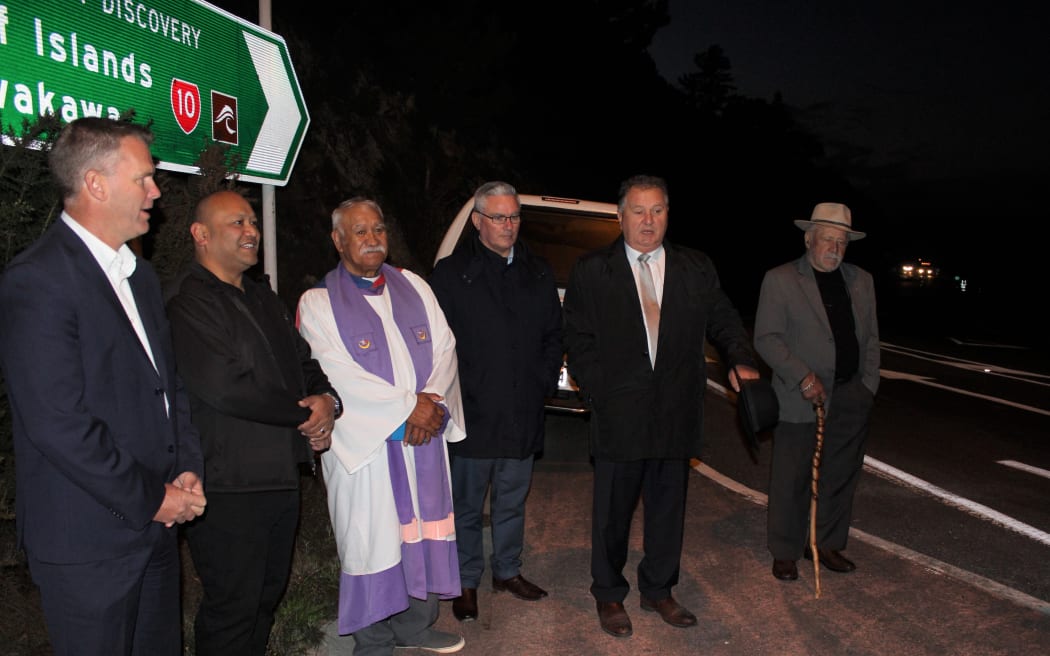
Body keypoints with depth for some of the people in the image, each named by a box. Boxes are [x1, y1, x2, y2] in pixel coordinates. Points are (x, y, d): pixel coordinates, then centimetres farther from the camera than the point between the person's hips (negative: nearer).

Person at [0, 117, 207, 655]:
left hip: (156, 526, 8)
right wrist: (150, 499, -14)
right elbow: (58, 423, -21)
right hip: (88, 541, -8)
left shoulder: (140, 275, 12)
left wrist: (187, 469, 0)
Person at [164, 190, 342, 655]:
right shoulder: (188, 305, -15)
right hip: (229, 489, -8)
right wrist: (306, 414, -14)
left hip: (281, 476, 8)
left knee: (268, 594, 21)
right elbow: (226, 389, -24)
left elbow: (305, 362, 16)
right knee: (232, 606, 6)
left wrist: (327, 400, -7)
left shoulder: (263, 298, 14)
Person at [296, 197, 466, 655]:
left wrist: (432, 400, -13)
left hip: (425, 435, 5)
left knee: (424, 529, 12)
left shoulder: (413, 287, 11)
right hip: (365, 442, -4)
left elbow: (444, 347, 5)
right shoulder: (318, 303, -3)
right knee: (373, 538, 3)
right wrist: (406, 406, -17)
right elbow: (335, 374, -14)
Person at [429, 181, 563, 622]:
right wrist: (460, 395, -10)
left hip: (524, 415, 4)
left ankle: (508, 571, 34)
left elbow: (553, 334, 14)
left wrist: (544, 382, 3)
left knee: (512, 502, 18)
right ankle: (466, 582, 24)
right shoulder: (451, 273, -4)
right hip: (473, 416, -4)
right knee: (467, 506, 8)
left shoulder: (538, 273, 10)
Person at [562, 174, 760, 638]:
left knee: (668, 508, 15)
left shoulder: (697, 269, 7)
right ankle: (608, 595, 30)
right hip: (618, 416, -2)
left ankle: (658, 590, 36)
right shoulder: (590, 272, -1)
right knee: (612, 511, 10)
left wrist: (740, 360, -8)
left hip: (676, 416, 3)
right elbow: (578, 341, -1)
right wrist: (599, 394, -9)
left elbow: (723, 321, 11)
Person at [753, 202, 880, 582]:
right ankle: (785, 552, 17)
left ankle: (827, 545, 27)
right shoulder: (780, 280, -4)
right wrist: (804, 378, -17)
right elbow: (766, 338, -9)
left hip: (851, 399, 5)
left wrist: (868, 387, 8)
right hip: (801, 398, -5)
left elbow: (870, 339, 17)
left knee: (840, 477, 11)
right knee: (792, 479, 3)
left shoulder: (861, 281, 13)